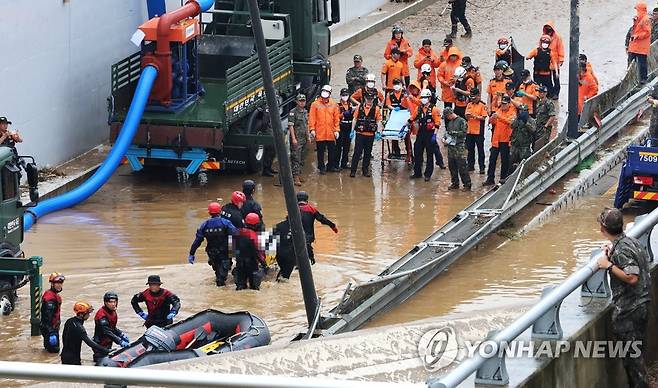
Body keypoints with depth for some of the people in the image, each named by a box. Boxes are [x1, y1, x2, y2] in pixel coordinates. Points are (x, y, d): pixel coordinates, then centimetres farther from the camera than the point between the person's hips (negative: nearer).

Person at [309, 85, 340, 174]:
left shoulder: (334, 105, 5)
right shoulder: (315, 104, -1)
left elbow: (336, 119, 7)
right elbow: (312, 118, -3)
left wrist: (337, 130, 1)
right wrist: (312, 129, -10)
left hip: (331, 133, 2)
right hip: (319, 133, -2)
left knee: (332, 151, 9)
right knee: (321, 152, 4)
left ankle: (331, 166, 23)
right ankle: (321, 167, 14)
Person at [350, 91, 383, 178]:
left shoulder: (376, 109, 3)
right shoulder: (359, 107, 4)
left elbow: (378, 121, 3)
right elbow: (355, 119, 7)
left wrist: (379, 132, -7)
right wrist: (352, 131, 2)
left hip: (370, 135, 1)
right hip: (360, 134, -1)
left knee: (368, 153, 8)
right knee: (357, 152, -3)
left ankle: (365, 170, 18)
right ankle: (353, 171, -1)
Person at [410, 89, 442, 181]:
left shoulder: (434, 109, -8)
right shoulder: (418, 109, 9)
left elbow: (437, 123, -10)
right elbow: (412, 118, 19)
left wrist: (434, 134, -16)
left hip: (430, 133, -6)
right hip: (420, 133, 6)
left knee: (429, 155, 3)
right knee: (417, 153, 7)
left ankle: (428, 174, 9)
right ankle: (417, 172, 16)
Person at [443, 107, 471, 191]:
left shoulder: (461, 121, -4)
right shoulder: (449, 122, 16)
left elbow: (463, 133, -11)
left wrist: (453, 133, -12)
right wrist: (445, 138, 3)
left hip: (459, 147, -7)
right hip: (451, 146, 7)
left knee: (462, 166, -8)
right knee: (452, 166, 8)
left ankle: (467, 184, -4)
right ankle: (455, 183, 19)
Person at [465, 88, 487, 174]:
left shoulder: (482, 105, -7)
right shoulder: (469, 105, 10)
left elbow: (484, 118, -12)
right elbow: (467, 116, 12)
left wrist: (475, 116, -23)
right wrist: (468, 116, -10)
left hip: (479, 131, -6)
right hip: (470, 131, 6)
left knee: (480, 150, 0)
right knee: (470, 149, 12)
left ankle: (482, 167, 4)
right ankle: (470, 165, 21)